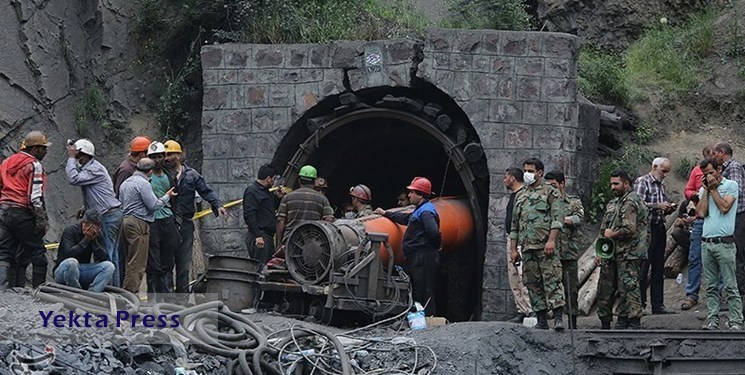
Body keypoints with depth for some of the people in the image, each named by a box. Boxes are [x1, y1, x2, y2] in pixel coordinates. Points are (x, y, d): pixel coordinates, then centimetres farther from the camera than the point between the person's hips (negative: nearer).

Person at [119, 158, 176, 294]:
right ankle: (130, 292, -13)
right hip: (139, 224, -9)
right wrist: (167, 196, 3)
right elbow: (154, 205, -11)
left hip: (125, 221, 9)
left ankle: (128, 292, 10)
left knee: (131, 261, 12)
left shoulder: (126, 183, 18)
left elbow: (121, 204, 23)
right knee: (137, 263, -8)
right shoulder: (143, 183, -11)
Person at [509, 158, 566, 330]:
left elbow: (557, 218, -7)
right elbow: (514, 227, 23)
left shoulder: (551, 192, 4)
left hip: (546, 246, -6)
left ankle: (558, 317, -20)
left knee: (552, 279, -14)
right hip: (527, 248, 6)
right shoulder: (520, 198, 22)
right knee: (533, 284, 4)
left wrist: (551, 240, -18)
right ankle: (541, 320, 7)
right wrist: (513, 249, 14)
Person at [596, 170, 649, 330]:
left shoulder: (630, 202, -11)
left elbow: (629, 229, -23)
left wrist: (612, 234, -7)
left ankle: (634, 324, -9)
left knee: (629, 288, -11)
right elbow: (604, 230, 24)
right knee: (605, 290, 12)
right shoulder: (613, 203, 19)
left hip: (628, 255, -10)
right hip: (612, 255, 10)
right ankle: (605, 323, 20)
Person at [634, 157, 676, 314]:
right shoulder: (642, 182, -5)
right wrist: (657, 206, -20)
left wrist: (668, 209, 6)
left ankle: (658, 305, 11)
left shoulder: (661, 185, 19)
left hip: (660, 229, 8)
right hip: (646, 228, -8)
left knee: (658, 269, 8)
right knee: (643, 269, -7)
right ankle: (639, 304, -5)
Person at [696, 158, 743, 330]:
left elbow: (724, 207, -12)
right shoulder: (705, 189, 17)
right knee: (711, 286, 5)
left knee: (730, 285, -5)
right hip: (707, 243, 5)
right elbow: (701, 212, 3)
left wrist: (713, 189, -3)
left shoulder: (731, 185, 2)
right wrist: (706, 190, 4)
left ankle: (736, 321, -5)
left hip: (724, 243, -5)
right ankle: (712, 320, 7)